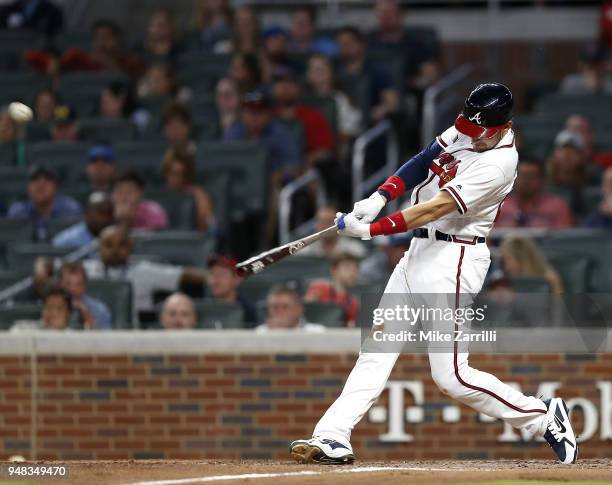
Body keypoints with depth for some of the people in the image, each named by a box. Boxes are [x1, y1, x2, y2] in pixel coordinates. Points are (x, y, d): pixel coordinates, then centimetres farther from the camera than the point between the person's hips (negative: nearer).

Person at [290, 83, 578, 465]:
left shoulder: (498, 164, -21)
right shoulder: (466, 130, 5)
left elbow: (436, 208, -25)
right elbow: (420, 164, 5)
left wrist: (372, 230, -27)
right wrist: (379, 197, -13)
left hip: (453, 260, -9)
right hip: (421, 249, 9)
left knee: (451, 375, -9)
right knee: (378, 345, 1)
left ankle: (543, 417, 6)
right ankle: (333, 437, -2)